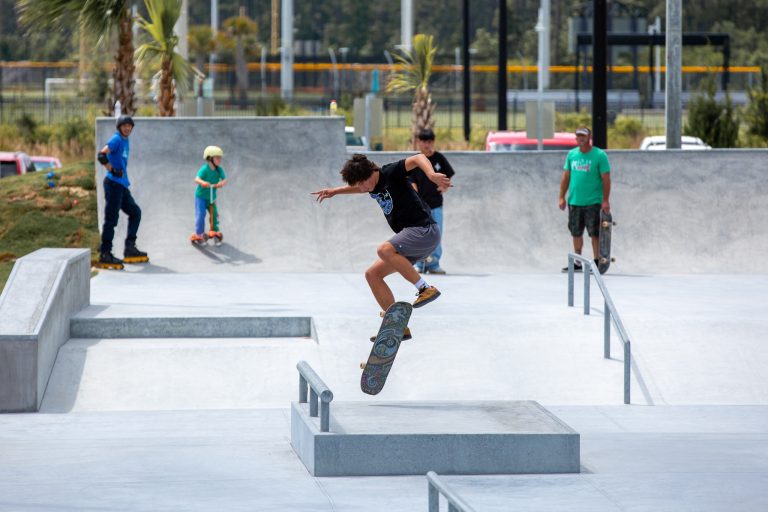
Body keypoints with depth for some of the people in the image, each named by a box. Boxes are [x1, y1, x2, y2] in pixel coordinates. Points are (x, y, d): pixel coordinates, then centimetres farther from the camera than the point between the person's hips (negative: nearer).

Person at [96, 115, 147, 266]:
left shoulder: (126, 141, 17)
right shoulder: (116, 139, -10)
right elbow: (101, 155, -23)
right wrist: (112, 170, -20)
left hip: (122, 186, 10)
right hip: (114, 184, -10)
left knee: (135, 212, 15)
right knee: (111, 218, -9)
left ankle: (130, 248, 18)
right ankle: (105, 254, -7)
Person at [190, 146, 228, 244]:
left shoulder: (219, 170, -8)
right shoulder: (205, 169, -24)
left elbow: (225, 179, -14)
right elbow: (197, 179, -37)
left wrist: (221, 183, -38)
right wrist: (202, 182, -59)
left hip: (212, 197, 5)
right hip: (201, 196, -5)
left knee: (214, 214, 11)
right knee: (200, 214, -8)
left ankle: (214, 231, 32)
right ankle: (198, 234, 4)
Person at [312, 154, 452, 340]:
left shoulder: (390, 173, -12)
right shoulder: (373, 185, 14)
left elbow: (418, 158, -27)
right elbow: (359, 188, 40)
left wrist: (432, 175, -45)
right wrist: (335, 191, 32)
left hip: (424, 230, -10)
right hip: (413, 240, 10)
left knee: (384, 250, -33)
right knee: (373, 274, 6)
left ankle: (425, 289, -26)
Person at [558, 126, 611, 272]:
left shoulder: (599, 155, -6)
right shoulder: (572, 154, 9)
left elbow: (606, 179, -7)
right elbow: (566, 177, 12)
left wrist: (605, 201, -13)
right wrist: (562, 197, 6)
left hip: (593, 203, -5)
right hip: (574, 202, 5)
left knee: (595, 233, -4)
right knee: (576, 233, 10)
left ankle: (596, 262, 2)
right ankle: (577, 263, 19)